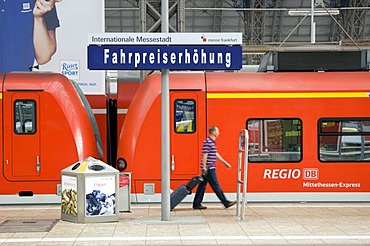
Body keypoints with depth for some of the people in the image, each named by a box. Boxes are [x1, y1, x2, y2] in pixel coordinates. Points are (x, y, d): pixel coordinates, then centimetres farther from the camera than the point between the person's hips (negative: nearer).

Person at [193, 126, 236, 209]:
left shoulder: (212, 142, 16)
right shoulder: (207, 142, -15)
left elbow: (216, 154, 24)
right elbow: (204, 155, -18)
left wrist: (225, 162, 26)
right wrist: (204, 168, -21)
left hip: (210, 168, 10)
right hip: (208, 169, -10)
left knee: (202, 186, 10)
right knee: (216, 186, -3)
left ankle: (196, 204, 13)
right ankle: (226, 203, 2)